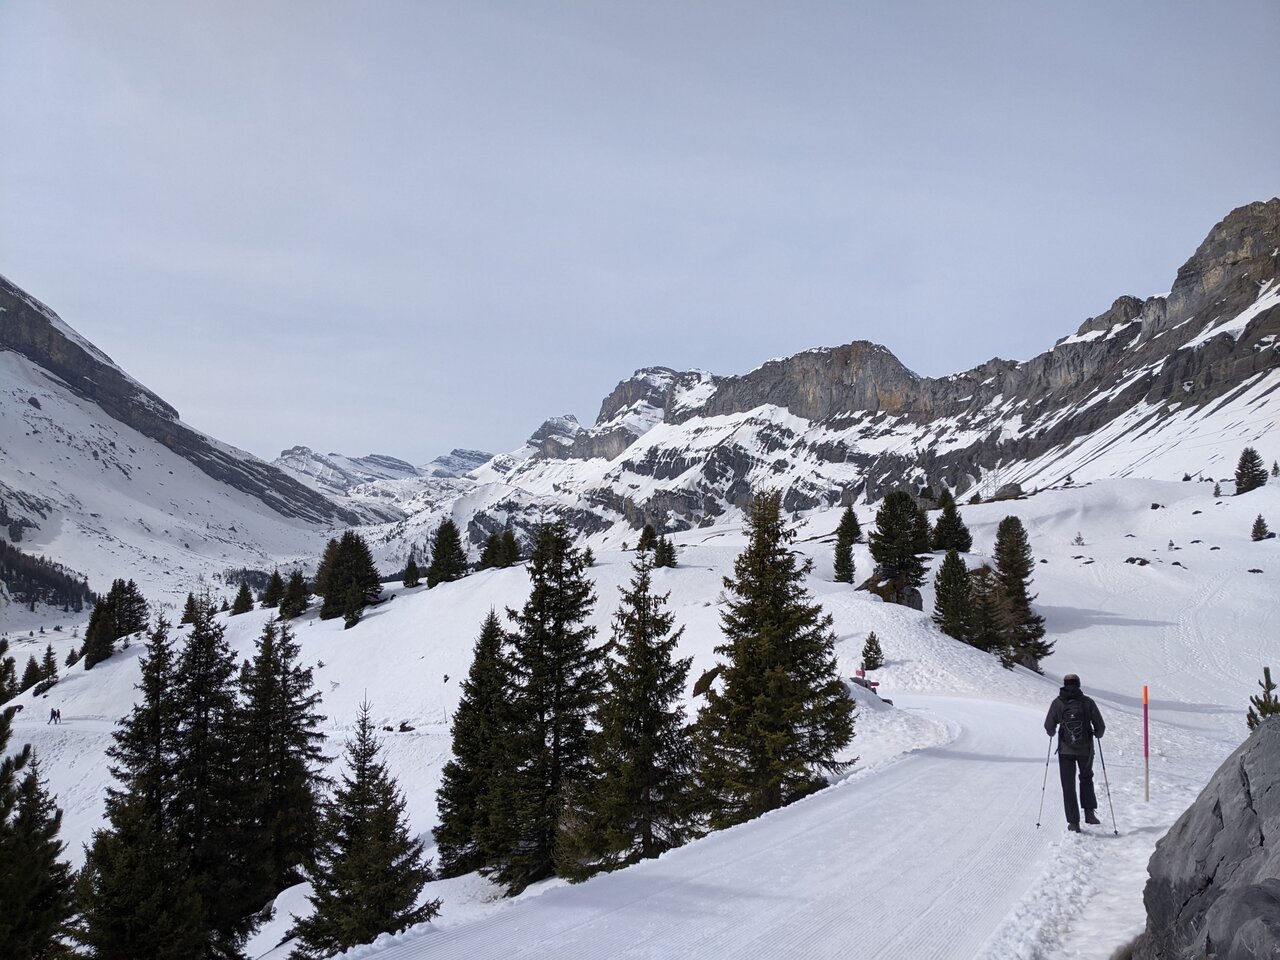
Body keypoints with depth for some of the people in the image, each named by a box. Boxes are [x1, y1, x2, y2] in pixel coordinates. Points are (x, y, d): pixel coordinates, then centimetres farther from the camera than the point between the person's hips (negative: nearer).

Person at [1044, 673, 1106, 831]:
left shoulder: (1057, 702, -6)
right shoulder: (1088, 702, -5)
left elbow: (1049, 726, -3)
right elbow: (1100, 726, -3)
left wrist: (1052, 732, 20)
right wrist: (1098, 734, 19)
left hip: (1065, 750, -1)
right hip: (1086, 749, 1)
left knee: (1068, 785, 8)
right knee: (1086, 778, 25)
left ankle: (1073, 822, 5)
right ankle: (1089, 813, 17)